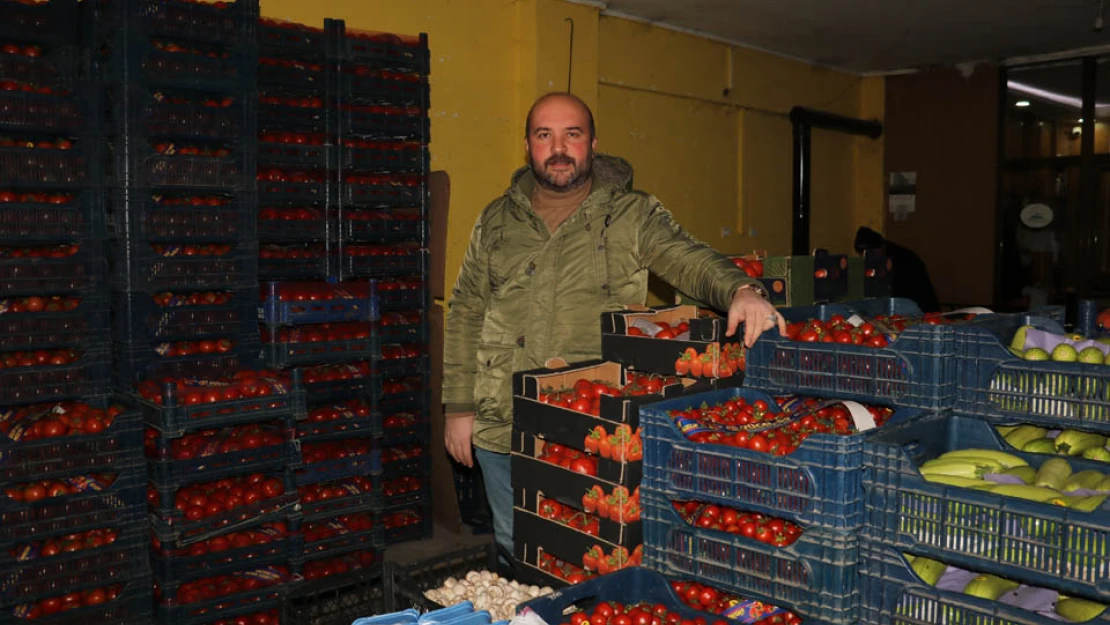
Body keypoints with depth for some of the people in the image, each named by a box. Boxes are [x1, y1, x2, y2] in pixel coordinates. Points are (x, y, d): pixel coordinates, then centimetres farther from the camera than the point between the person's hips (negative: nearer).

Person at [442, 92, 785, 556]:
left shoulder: (633, 216, 2)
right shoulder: (495, 222, 9)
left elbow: (691, 260, -12)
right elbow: (465, 314, 12)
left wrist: (740, 290, -34)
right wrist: (459, 407, 8)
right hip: (502, 431, 3)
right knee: (515, 552, 17)